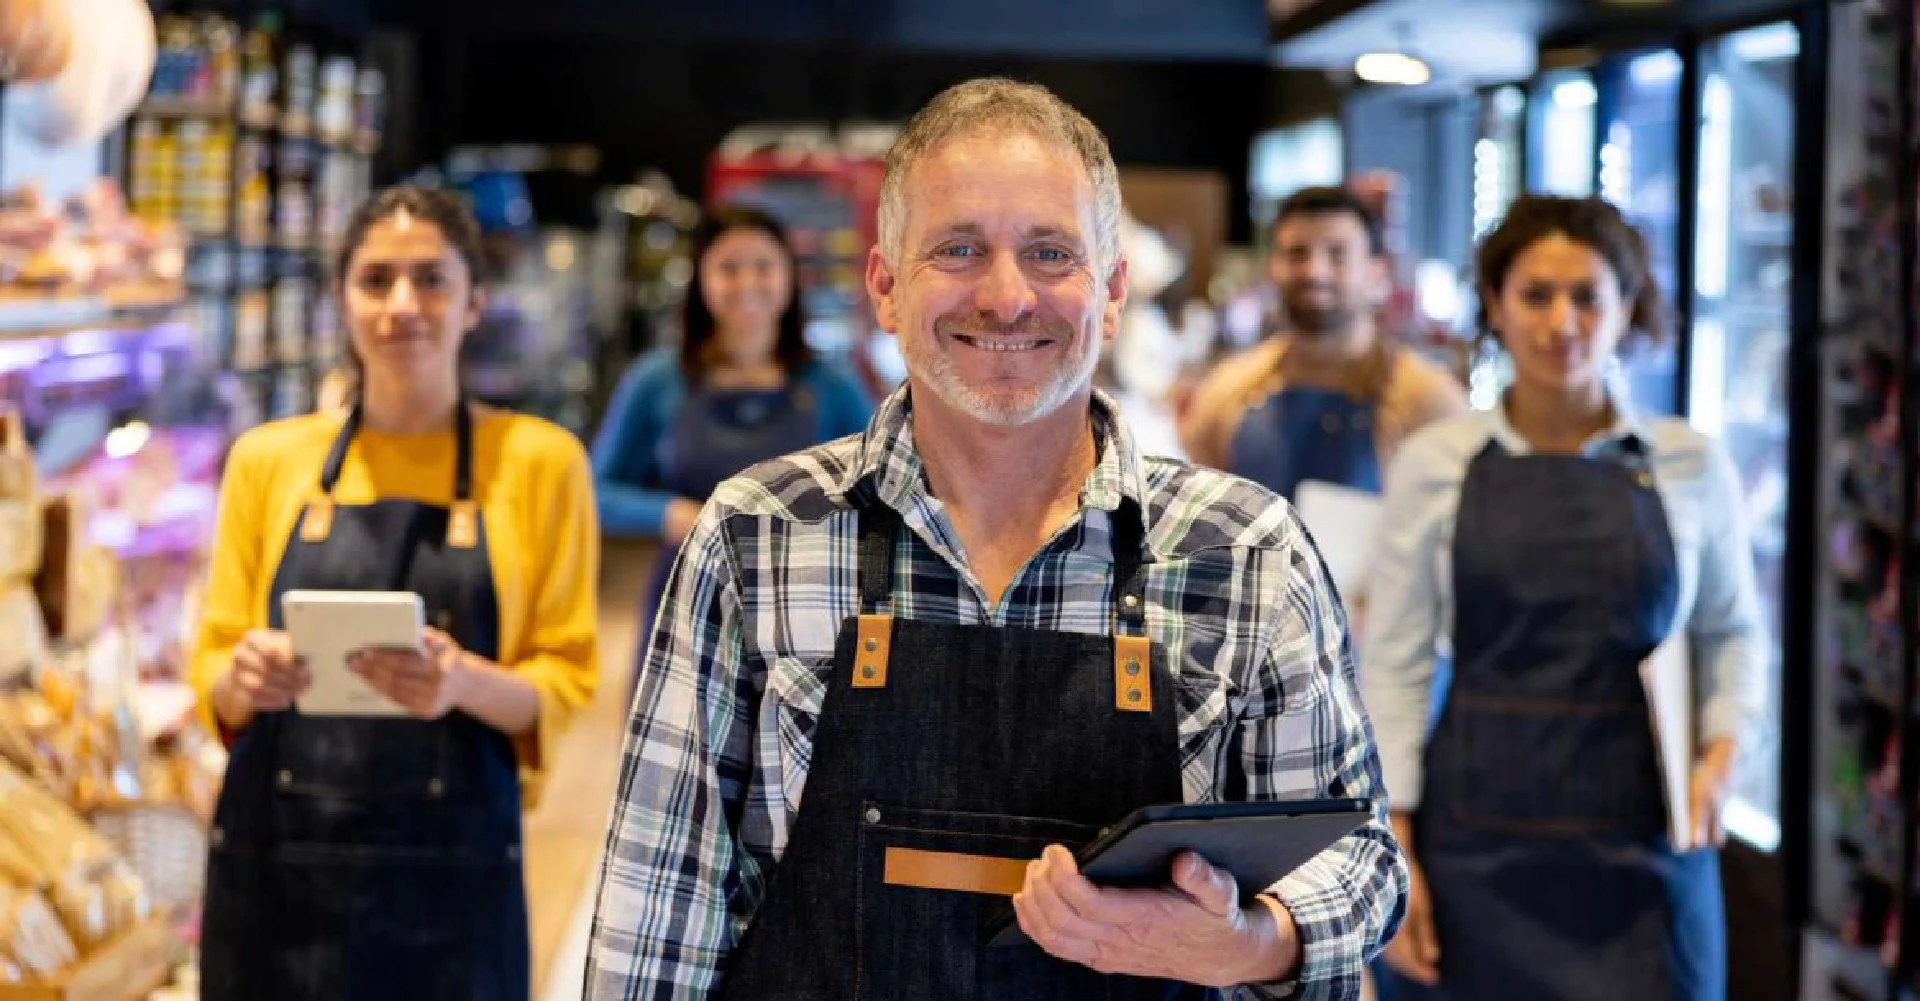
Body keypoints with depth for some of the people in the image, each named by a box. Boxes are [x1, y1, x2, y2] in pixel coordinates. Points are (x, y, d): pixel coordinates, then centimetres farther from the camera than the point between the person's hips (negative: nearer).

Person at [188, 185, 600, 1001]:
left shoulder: (537, 460, 2)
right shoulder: (268, 459, 7)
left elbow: (565, 683, 0)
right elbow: (211, 666, 10)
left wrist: (464, 682, -19)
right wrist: (240, 677, -12)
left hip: (450, 872, -1)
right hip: (278, 865, 2)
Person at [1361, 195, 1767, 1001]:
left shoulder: (1689, 466, 2)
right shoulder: (1434, 464, 0)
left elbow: (1732, 631, 14)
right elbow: (1394, 663, 1)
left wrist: (1722, 747, -4)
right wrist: (1393, 849, -4)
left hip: (1643, 851, 0)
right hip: (1478, 849, 0)